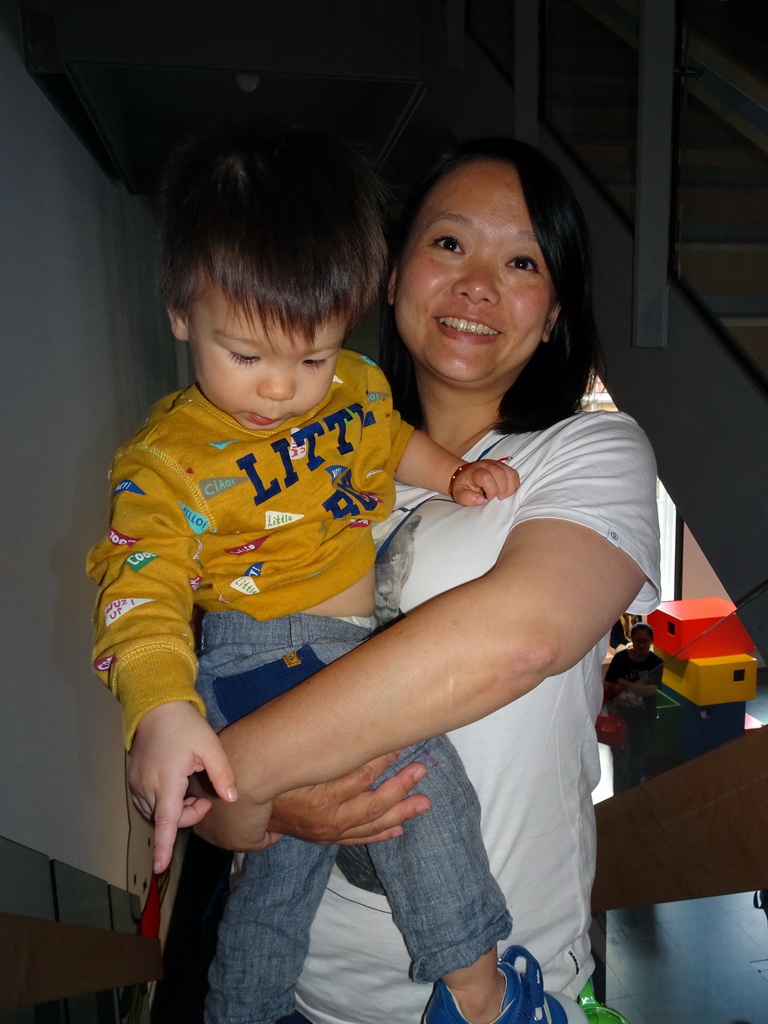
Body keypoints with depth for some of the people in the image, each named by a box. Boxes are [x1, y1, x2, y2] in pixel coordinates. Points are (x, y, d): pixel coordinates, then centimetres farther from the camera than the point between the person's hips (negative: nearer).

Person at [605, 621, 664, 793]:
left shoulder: (656, 663, -12)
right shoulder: (620, 658, -12)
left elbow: (651, 690, -21)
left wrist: (626, 684, -31)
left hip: (644, 719, 1)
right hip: (621, 715, 0)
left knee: (638, 759, 15)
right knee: (620, 759, 6)